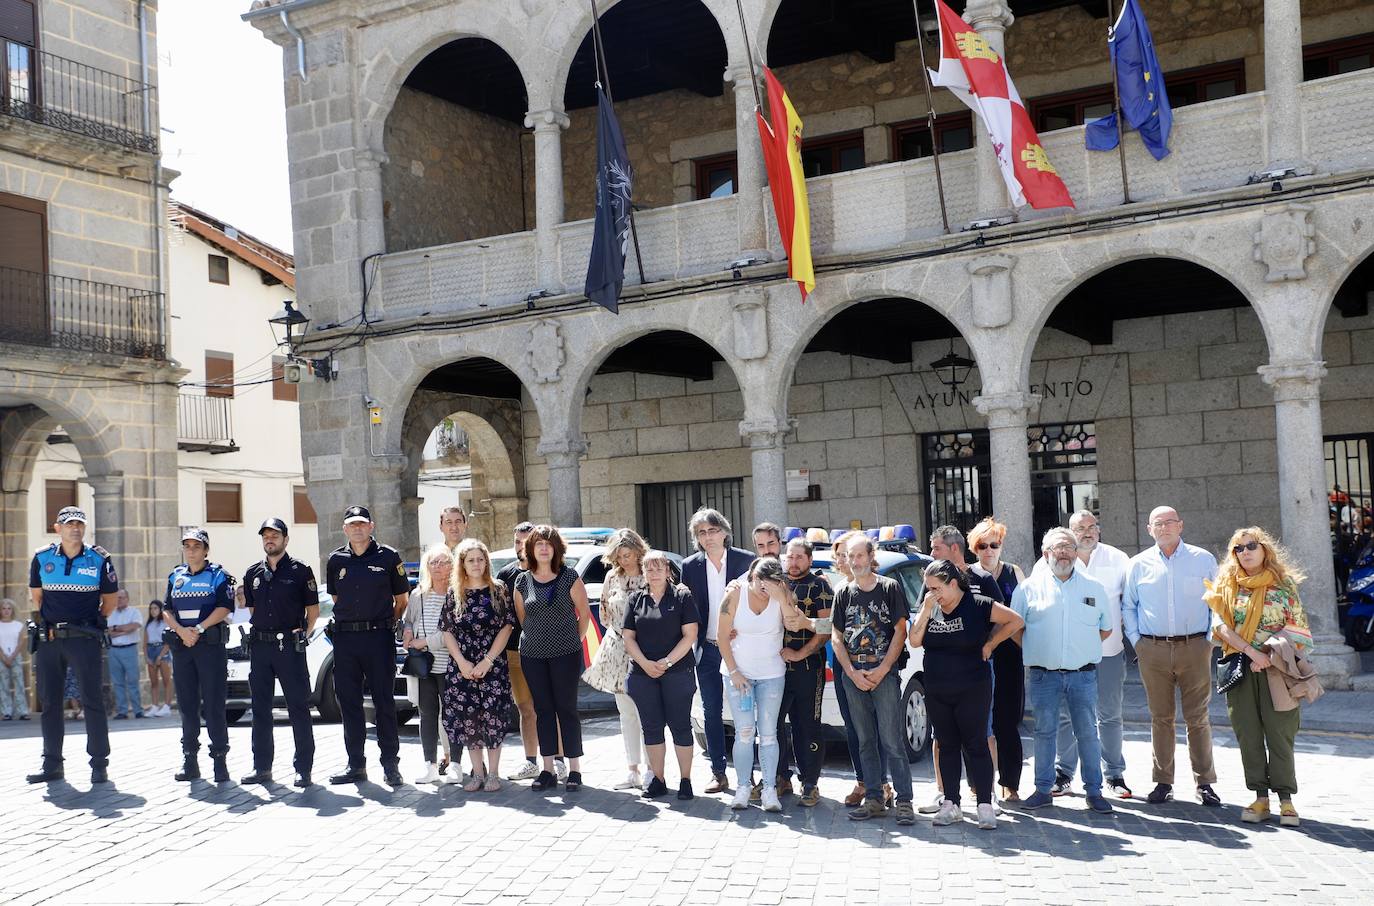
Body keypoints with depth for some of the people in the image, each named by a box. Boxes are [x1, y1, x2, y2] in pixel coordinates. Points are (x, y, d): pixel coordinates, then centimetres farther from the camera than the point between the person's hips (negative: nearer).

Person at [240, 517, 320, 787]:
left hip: (289, 645, -5)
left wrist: (302, 634, -3)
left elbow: (313, 609, 4)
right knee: (260, 708, 9)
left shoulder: (300, 570, -1)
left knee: (298, 707, -3)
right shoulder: (252, 573, 12)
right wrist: (261, 631, 13)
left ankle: (303, 769, 1)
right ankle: (262, 767, 17)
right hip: (259, 645, 5)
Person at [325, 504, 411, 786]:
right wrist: (349, 620, 12)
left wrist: (385, 624, 5)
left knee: (384, 702, -1)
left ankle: (391, 764, 5)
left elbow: (402, 600, 8)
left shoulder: (388, 557, 1)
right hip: (345, 638, 4)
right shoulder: (336, 560, 10)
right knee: (348, 702, 6)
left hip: (378, 637, -4)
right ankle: (355, 765, 15)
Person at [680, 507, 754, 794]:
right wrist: (693, 644, -2)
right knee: (711, 712, 8)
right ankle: (719, 773, 17)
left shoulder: (746, 560, -3)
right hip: (707, 649, 2)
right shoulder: (690, 566, 2)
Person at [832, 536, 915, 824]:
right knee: (866, 742, 8)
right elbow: (836, 637, 9)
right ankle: (874, 799, 14)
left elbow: (900, 631, -2)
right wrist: (853, 673, -4)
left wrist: (882, 669, -10)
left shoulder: (890, 588, 1)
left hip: (884, 674, -4)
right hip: (853, 676, 4)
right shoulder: (844, 594, 11)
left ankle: (904, 801, -2)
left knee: (892, 741, -7)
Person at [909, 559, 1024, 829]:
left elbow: (1015, 621, -3)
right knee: (947, 746, 10)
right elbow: (914, 641, -4)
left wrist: (990, 644, -5)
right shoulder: (930, 608, 4)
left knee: (976, 745, -2)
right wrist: (926, 609, -12)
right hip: (936, 692, 5)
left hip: (972, 690, -5)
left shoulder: (978, 606, -9)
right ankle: (951, 805, 17)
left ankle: (985, 806, 2)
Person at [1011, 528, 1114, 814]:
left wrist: (1082, 650, 8)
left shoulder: (1094, 588, 10)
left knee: (1088, 733, 3)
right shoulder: (1029, 587, 3)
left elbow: (1105, 629, 17)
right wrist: (1036, 653, 1)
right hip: (1044, 675, -1)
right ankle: (1043, 789, 13)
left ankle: (1094, 791, 12)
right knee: (1044, 732, 4)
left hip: (1083, 674, 1)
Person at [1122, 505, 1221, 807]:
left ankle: (1205, 783, 8)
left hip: (1194, 647, -1)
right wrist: (1137, 641, 6)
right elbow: (1127, 606, 15)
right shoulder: (1138, 564, 9)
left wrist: (1210, 637, 1)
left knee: (1198, 718, 0)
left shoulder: (1204, 560, 6)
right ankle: (1163, 782, 12)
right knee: (1160, 718, 5)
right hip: (1153, 650, 1)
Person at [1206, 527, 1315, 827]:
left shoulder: (1283, 585, 4)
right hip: (1239, 668, 2)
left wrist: (1272, 654, -11)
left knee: (1280, 733, -3)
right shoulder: (1227, 585, 7)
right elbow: (1219, 625, -3)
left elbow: (1298, 627, 2)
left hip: (1276, 669, -2)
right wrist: (1251, 652, -14)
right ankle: (1260, 798, 9)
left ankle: (1286, 800, 3)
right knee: (1248, 734, 2)